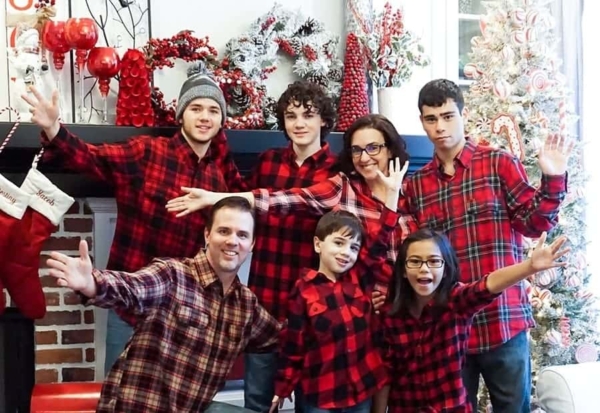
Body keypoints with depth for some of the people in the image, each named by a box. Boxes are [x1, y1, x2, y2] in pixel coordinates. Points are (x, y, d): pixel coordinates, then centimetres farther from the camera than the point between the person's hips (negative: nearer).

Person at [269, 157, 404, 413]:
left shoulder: (360, 277, 2)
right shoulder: (304, 290, -7)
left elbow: (380, 241, -3)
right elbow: (292, 344, -4)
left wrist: (392, 192, -8)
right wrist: (283, 389, -3)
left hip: (363, 388, 3)